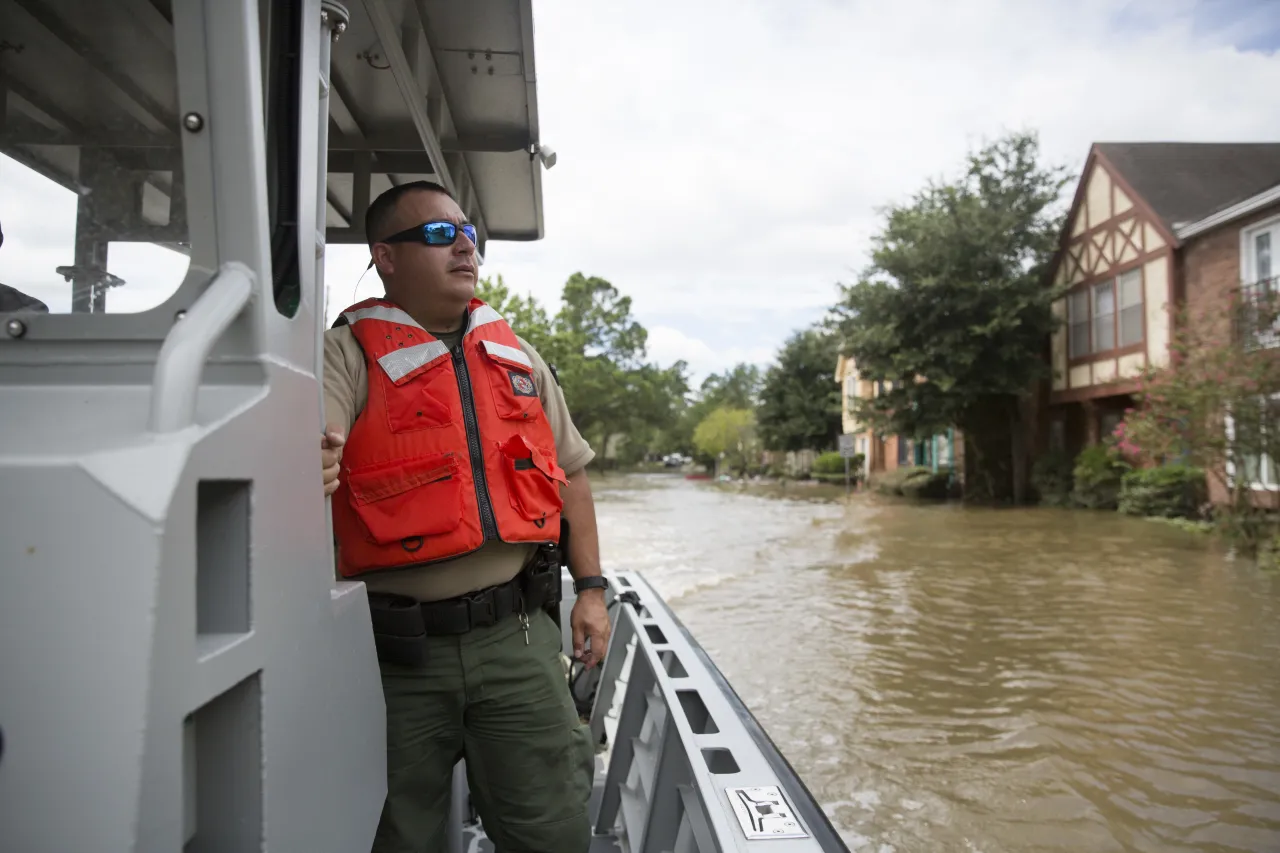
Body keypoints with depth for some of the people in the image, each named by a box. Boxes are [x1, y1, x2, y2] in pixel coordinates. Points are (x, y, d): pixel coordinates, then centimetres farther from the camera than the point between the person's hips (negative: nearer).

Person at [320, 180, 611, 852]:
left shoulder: (516, 355, 11)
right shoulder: (350, 352, -4)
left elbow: (569, 471, 15)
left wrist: (591, 587, 10)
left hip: (516, 634, 4)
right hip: (399, 650, -3)